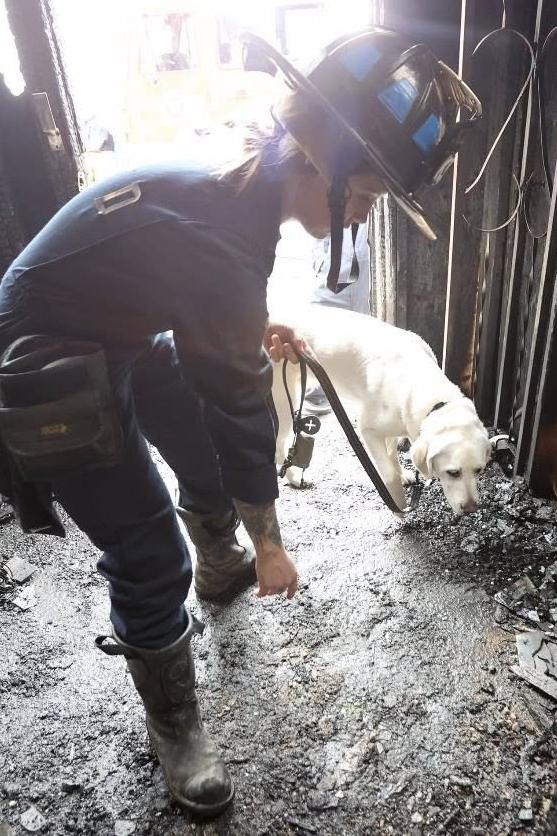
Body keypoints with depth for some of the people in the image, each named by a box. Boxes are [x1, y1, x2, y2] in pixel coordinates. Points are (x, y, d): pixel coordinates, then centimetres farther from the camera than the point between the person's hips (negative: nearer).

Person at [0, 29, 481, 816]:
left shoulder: (245, 169, -7)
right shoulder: (222, 242, -35)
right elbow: (243, 413, -25)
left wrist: (252, 330, 5)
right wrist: (271, 541, -10)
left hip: (128, 333, 9)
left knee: (203, 449, 21)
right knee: (150, 557, -4)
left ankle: (219, 566, 53)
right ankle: (173, 727, 23)